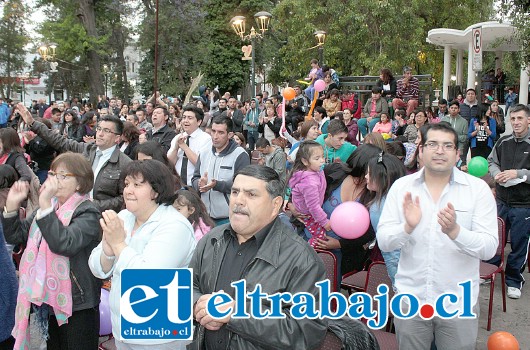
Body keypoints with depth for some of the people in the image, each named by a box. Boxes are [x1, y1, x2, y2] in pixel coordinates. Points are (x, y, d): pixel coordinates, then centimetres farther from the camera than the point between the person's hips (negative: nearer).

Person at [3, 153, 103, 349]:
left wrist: (45, 205, -31)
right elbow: (15, 236, 9)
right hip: (49, 299, 7)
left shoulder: (87, 213, -13)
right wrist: (12, 205, -5)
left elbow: (63, 244, -30)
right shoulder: (49, 206, 10)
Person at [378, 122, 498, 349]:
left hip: (459, 303, -1)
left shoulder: (478, 188, -5)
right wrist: (407, 227, -23)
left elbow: (489, 248, -11)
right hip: (409, 299, 1)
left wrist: (455, 231, -29)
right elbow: (383, 242, -4)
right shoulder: (401, 187, -1)